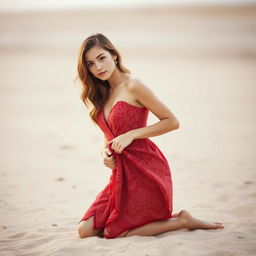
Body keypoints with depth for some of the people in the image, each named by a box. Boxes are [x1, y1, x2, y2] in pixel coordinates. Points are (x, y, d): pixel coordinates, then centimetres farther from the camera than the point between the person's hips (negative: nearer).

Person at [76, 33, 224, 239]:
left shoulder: (133, 86, -10)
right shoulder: (101, 94, 13)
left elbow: (172, 122, -10)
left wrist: (132, 134, -15)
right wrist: (105, 152, -2)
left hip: (145, 169, -8)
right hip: (122, 174, 8)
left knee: (112, 233, -10)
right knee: (85, 231, 0)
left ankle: (182, 221, 4)